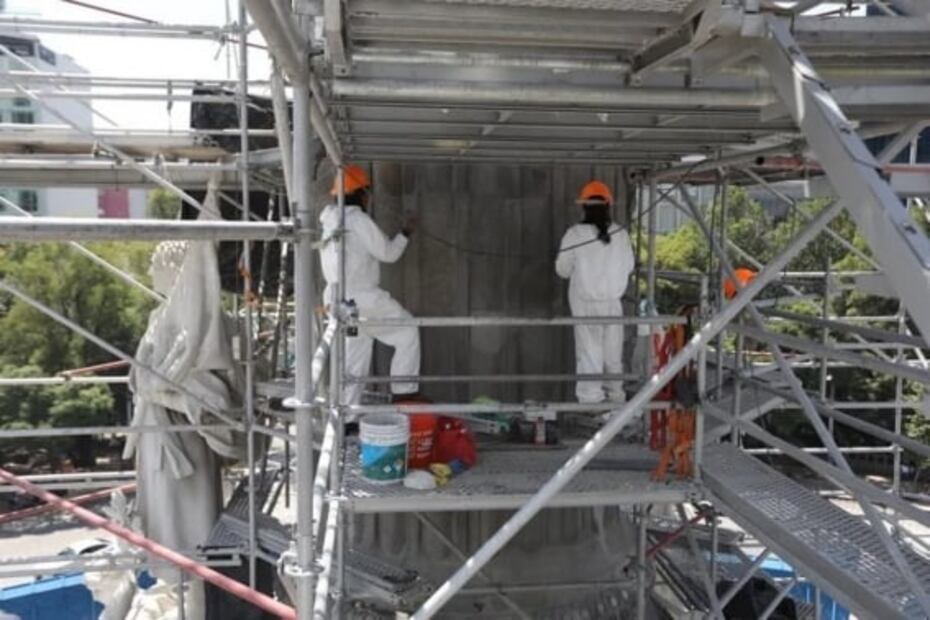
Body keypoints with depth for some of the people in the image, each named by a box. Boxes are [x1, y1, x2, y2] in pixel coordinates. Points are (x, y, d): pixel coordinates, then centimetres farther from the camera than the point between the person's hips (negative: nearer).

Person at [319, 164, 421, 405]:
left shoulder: (331, 221, 15)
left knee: (355, 357, 14)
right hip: (362, 299, -9)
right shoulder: (358, 219, -13)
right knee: (408, 333, 4)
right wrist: (405, 232, 6)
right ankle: (404, 392, 4)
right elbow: (388, 252, -8)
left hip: (340, 299, 9)